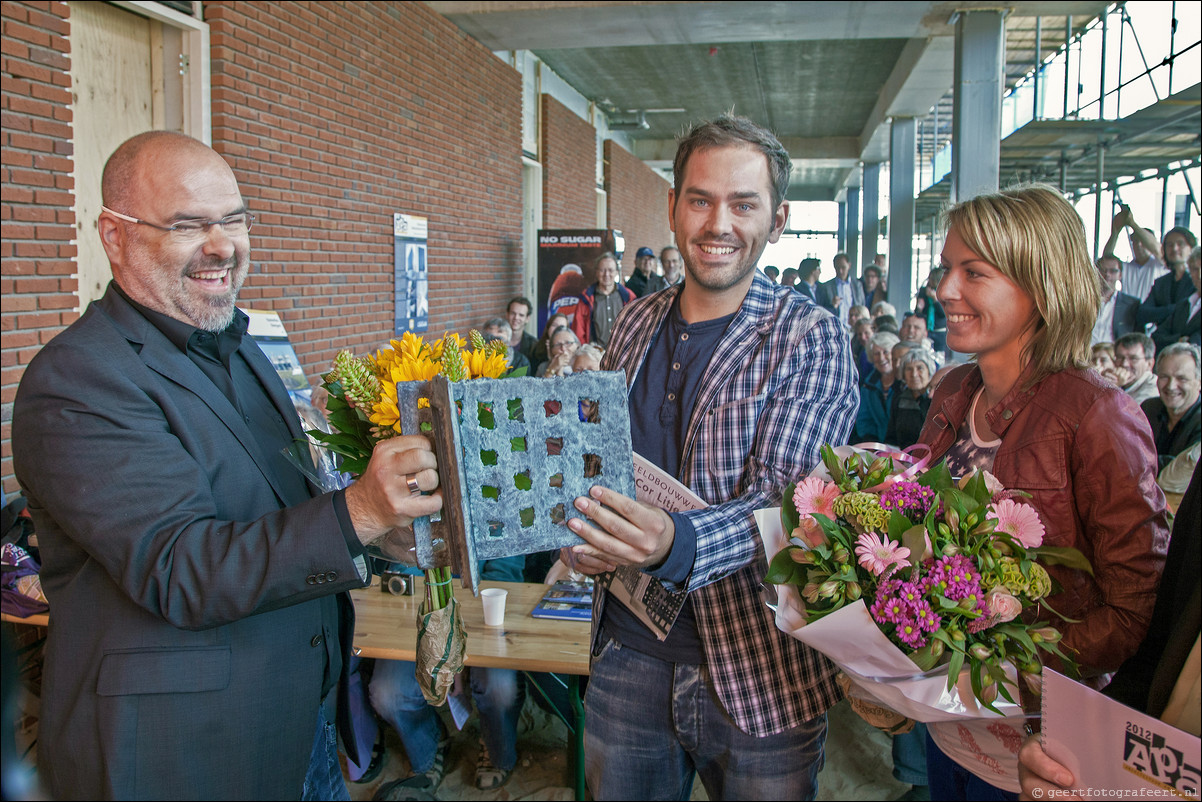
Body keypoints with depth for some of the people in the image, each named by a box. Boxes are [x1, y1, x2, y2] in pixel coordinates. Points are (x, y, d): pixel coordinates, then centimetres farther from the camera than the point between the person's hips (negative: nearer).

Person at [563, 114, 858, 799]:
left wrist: (678, 543, -38)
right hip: (626, 655, 4)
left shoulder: (811, 340, -10)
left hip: (758, 671, -4)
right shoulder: (638, 324, 5)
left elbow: (788, 501, -20)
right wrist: (584, 538, -3)